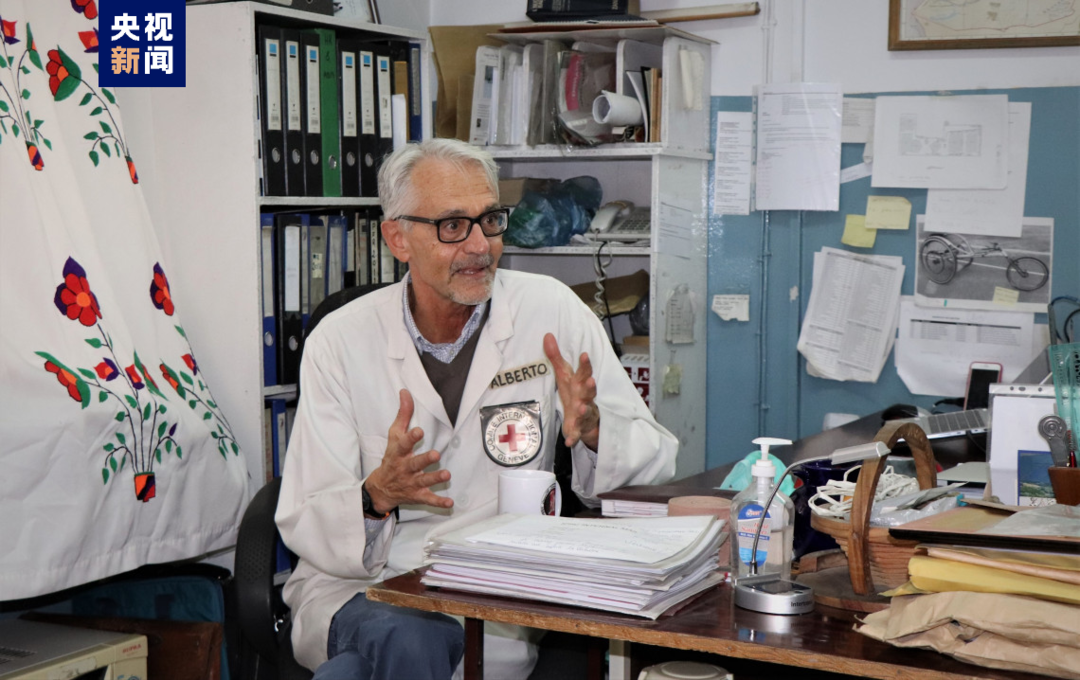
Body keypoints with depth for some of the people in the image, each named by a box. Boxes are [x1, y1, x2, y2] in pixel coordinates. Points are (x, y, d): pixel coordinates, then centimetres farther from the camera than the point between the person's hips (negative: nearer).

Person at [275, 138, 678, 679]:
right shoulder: (340, 341, -1)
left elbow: (654, 462, -2)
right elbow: (305, 527, -6)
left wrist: (591, 427, -22)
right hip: (353, 586, 0)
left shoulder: (550, 313, -1)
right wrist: (378, 495, -27)